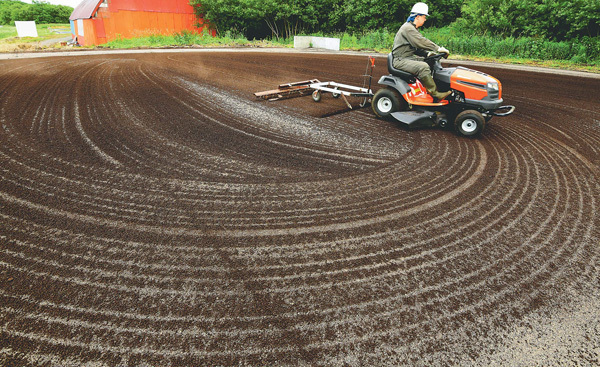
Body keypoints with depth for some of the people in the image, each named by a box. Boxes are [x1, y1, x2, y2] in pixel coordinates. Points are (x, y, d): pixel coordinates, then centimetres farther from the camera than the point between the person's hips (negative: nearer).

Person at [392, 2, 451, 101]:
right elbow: (421, 42, -24)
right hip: (401, 60, -11)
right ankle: (435, 94, -26)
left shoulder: (413, 29, 21)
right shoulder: (407, 28, -14)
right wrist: (438, 48, -21)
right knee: (423, 67, -31)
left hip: (409, 57, 11)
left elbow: (418, 46, 22)